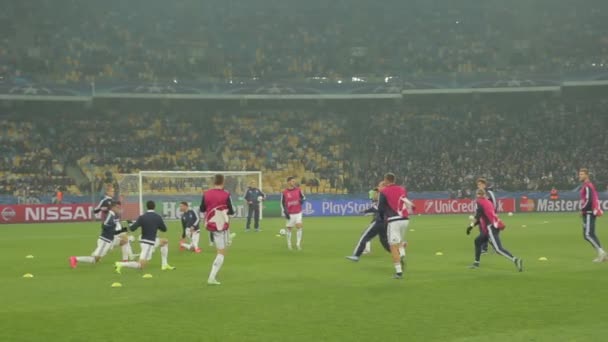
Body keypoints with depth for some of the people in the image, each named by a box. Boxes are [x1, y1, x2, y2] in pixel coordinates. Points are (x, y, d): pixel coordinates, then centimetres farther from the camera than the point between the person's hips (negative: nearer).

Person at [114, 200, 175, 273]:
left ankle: (164, 265, 26)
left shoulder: (142, 217, -5)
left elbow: (132, 229, -8)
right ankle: (121, 264, -20)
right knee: (141, 265, -9)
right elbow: (164, 229, 5)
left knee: (165, 242, 26)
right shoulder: (158, 217, -8)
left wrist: (130, 224, 14)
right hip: (148, 243, -6)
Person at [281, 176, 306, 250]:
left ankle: (298, 244, -5)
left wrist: (302, 200, -12)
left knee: (299, 227, -11)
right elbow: (282, 203, 1)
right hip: (290, 214, -1)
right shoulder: (284, 192, -4)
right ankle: (289, 244, 22)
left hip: (298, 212, 1)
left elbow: (303, 197, 12)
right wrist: (285, 212, -8)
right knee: (289, 228, 5)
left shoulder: (298, 190, 1)